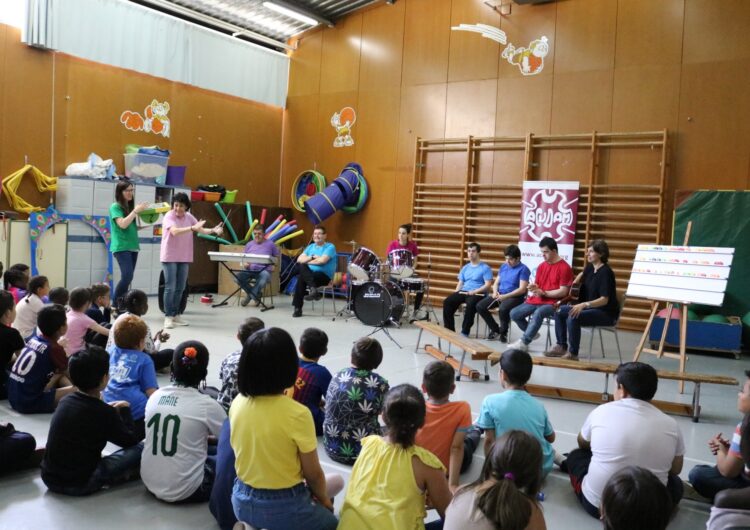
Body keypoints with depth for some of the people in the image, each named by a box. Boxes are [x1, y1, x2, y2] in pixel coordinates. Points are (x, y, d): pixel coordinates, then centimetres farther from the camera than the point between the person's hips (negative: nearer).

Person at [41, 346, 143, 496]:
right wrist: (125, 410, 11)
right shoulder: (104, 413, -17)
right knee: (139, 448, -5)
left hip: (50, 477, 6)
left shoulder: (66, 402, 0)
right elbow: (132, 440, -2)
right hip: (80, 484, -6)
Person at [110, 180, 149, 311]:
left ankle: (122, 306, 11)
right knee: (127, 276, -18)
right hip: (121, 247, -7)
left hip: (133, 246, 7)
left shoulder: (130, 207, 14)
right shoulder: (115, 207, -5)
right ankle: (114, 305, -6)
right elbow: (123, 224, -18)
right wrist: (136, 211, -18)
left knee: (127, 278, 6)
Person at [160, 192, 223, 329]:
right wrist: (192, 228, -40)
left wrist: (214, 231, -17)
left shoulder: (189, 217, 6)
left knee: (180, 288, 10)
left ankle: (176, 315, 19)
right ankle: (168, 317, 0)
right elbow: (175, 231, -29)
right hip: (169, 257, -6)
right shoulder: (169, 216, -12)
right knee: (170, 288, -6)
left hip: (184, 257, 6)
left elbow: (201, 230, 2)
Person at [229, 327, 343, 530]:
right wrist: (324, 499, 9)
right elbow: (313, 474, -13)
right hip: (282, 507, -5)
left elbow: (257, 455, 5)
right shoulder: (297, 414, -24)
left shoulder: (237, 403, -7)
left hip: (242, 501, 5)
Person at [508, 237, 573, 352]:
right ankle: (532, 333, 16)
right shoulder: (541, 266, 12)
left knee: (538, 313, -38)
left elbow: (563, 292, -13)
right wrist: (534, 288, -7)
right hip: (536, 300, 7)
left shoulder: (564, 268, -9)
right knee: (514, 313, -8)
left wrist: (544, 293, -16)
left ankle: (524, 342, -31)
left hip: (552, 303, -7)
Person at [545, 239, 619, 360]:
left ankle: (573, 354, -20)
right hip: (589, 308, 9)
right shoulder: (590, 267, 5)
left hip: (605, 312, -9)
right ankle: (561, 346, 6)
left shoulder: (605, 272, -19)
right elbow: (583, 274, 33)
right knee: (560, 311, 2)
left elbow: (604, 300, -26)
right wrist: (575, 282, 13)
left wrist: (584, 304, -38)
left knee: (573, 317, -31)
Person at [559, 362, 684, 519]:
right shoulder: (671, 425, -3)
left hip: (597, 504, 0)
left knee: (575, 455, 27)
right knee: (676, 483, 31)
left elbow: (582, 444, 16)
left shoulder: (602, 411, -4)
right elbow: (675, 470, 12)